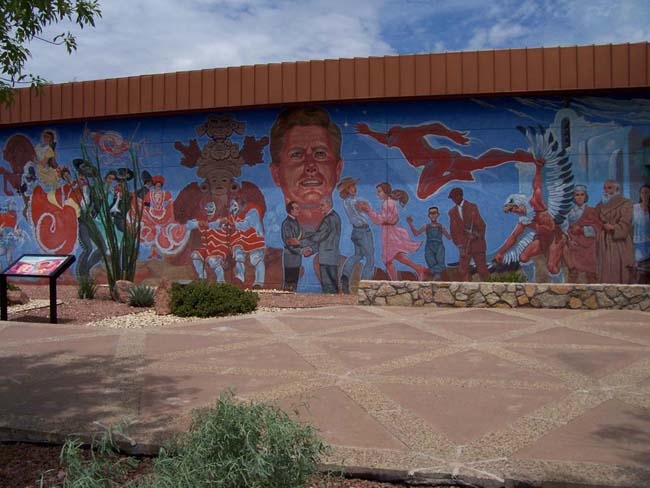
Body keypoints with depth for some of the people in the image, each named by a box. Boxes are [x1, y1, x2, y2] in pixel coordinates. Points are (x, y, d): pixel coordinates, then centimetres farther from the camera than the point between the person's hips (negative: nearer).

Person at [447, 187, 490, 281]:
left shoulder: (472, 207, 3)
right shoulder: (452, 212, 9)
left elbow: (480, 224, -1)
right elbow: (453, 230, 6)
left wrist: (479, 235, -17)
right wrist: (459, 245, -4)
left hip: (477, 243, -2)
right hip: (464, 245, 2)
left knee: (482, 269, 0)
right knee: (462, 271, -5)